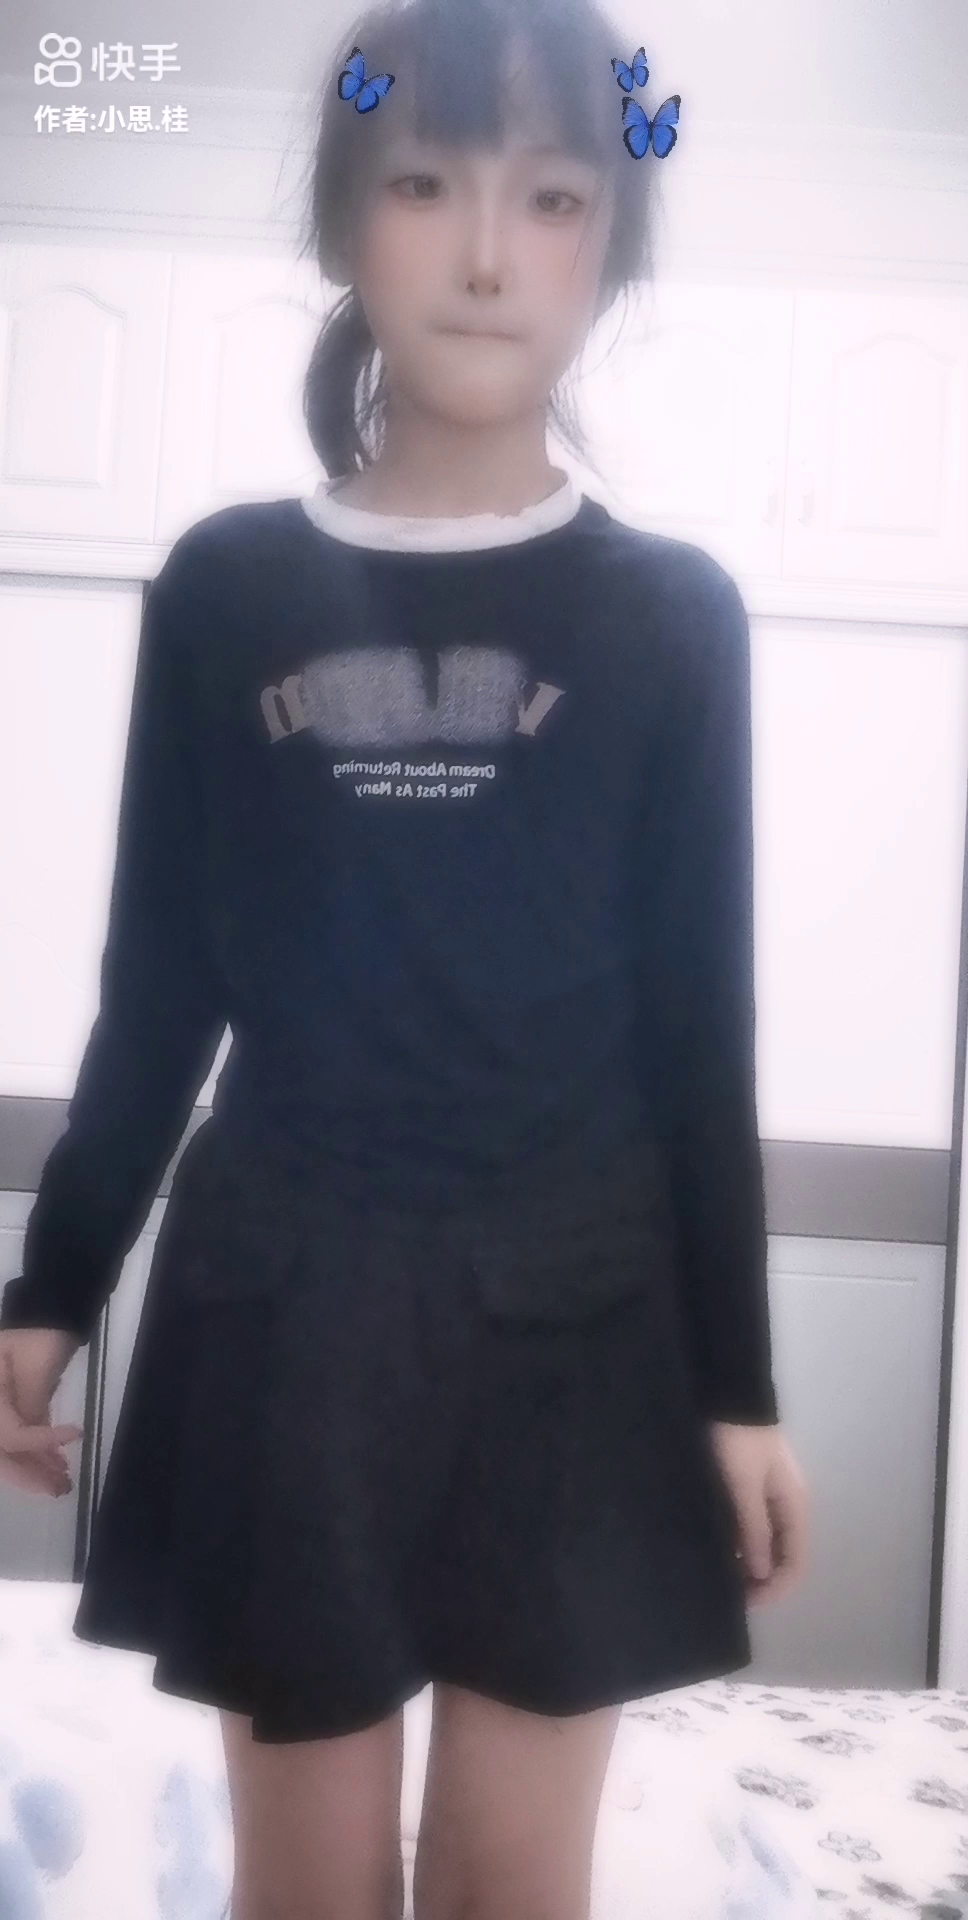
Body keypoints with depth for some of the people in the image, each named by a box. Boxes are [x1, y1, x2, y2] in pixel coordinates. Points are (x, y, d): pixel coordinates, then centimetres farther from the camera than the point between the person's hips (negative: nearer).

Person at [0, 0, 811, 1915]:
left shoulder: (671, 614, -1)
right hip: (284, 1309, 1)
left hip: (571, 1321, 0)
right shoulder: (223, 587, 0)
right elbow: (158, 987, 4)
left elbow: (697, 1025, 0)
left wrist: (737, 1382, 1)